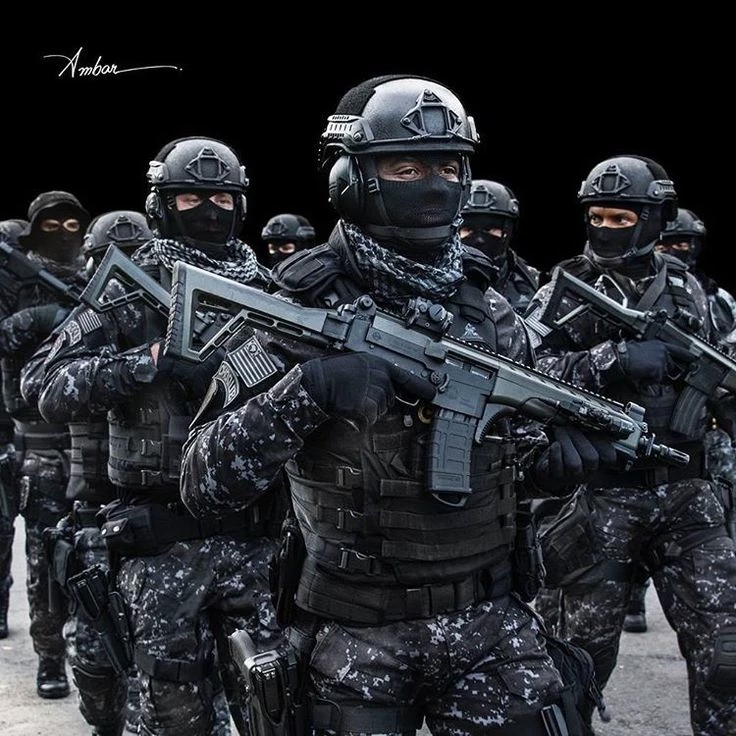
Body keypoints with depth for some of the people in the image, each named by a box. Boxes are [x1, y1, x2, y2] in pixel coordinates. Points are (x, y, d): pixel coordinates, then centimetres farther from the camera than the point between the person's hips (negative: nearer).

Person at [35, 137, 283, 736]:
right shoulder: (128, 290, 0)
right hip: (161, 544, -2)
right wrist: (151, 361, -23)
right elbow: (54, 392, -10)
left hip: (253, 534, 3)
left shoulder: (264, 290, 9)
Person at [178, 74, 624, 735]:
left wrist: (561, 457, -9)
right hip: (354, 637, -3)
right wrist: (305, 390, -31)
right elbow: (204, 487, -17)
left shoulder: (492, 313, 2)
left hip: (491, 628, 4)